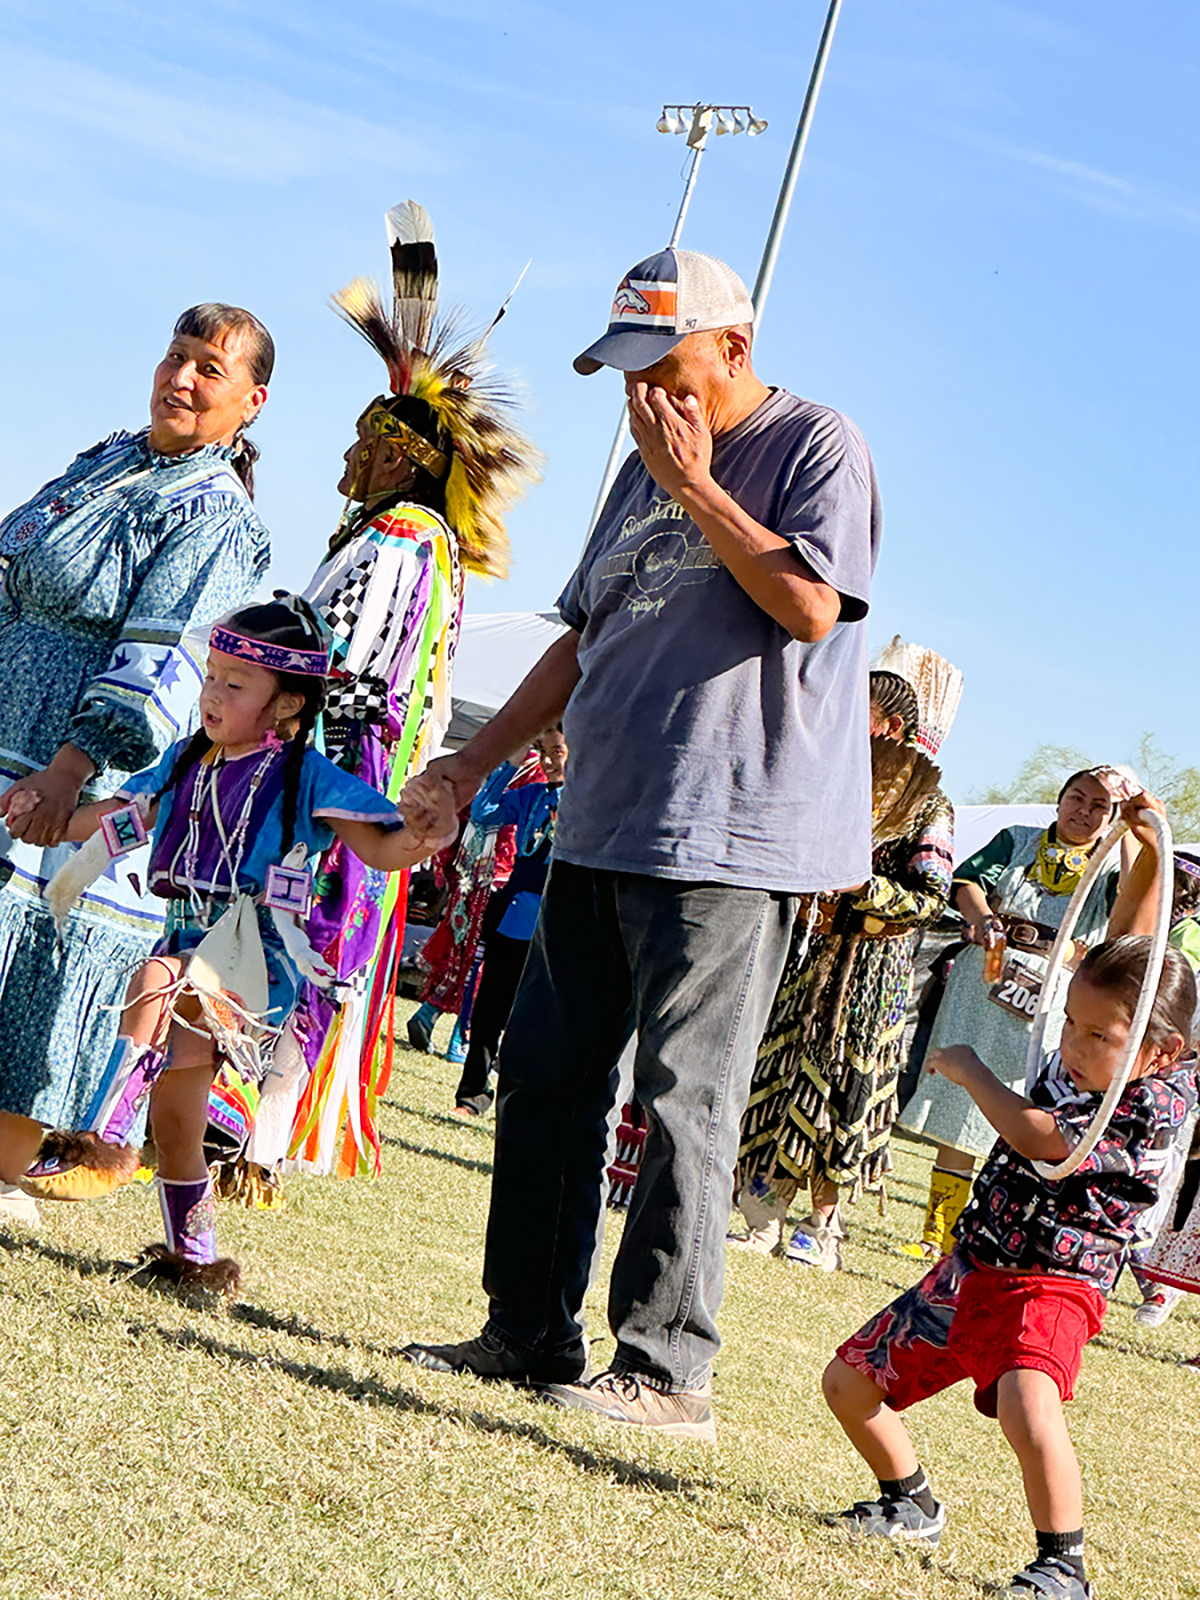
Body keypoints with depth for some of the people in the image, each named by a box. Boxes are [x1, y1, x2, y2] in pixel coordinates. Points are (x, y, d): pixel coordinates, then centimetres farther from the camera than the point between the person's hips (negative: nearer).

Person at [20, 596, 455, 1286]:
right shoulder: (187, 762, 11)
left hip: (255, 959, -6)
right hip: (189, 947, 6)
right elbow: (109, 817, 20)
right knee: (173, 1109, 5)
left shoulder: (306, 777, -5)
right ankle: (194, 1255, 20)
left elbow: (378, 848, -10)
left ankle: (103, 1136, -30)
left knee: (157, 981, -34)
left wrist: (417, 839, -31)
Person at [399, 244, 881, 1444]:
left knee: (684, 1097, -9)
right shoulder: (647, 469, 21)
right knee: (544, 1076, 9)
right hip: (603, 826, 8)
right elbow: (583, 637, 24)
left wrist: (696, 488, -11)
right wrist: (478, 756, 18)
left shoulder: (817, 446, -3)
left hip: (731, 838, -8)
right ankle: (529, 1334, 18)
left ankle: (666, 1369, -5)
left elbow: (811, 603, -17)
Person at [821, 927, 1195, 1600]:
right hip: (969, 1270, 9)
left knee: (1028, 1405, -36)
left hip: (1051, 1288, -8)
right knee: (850, 1381, 13)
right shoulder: (1074, 1063, 4)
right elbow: (1118, 964, 22)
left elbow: (1038, 1137, -26)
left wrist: (968, 1070, -12)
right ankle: (912, 1505, 35)